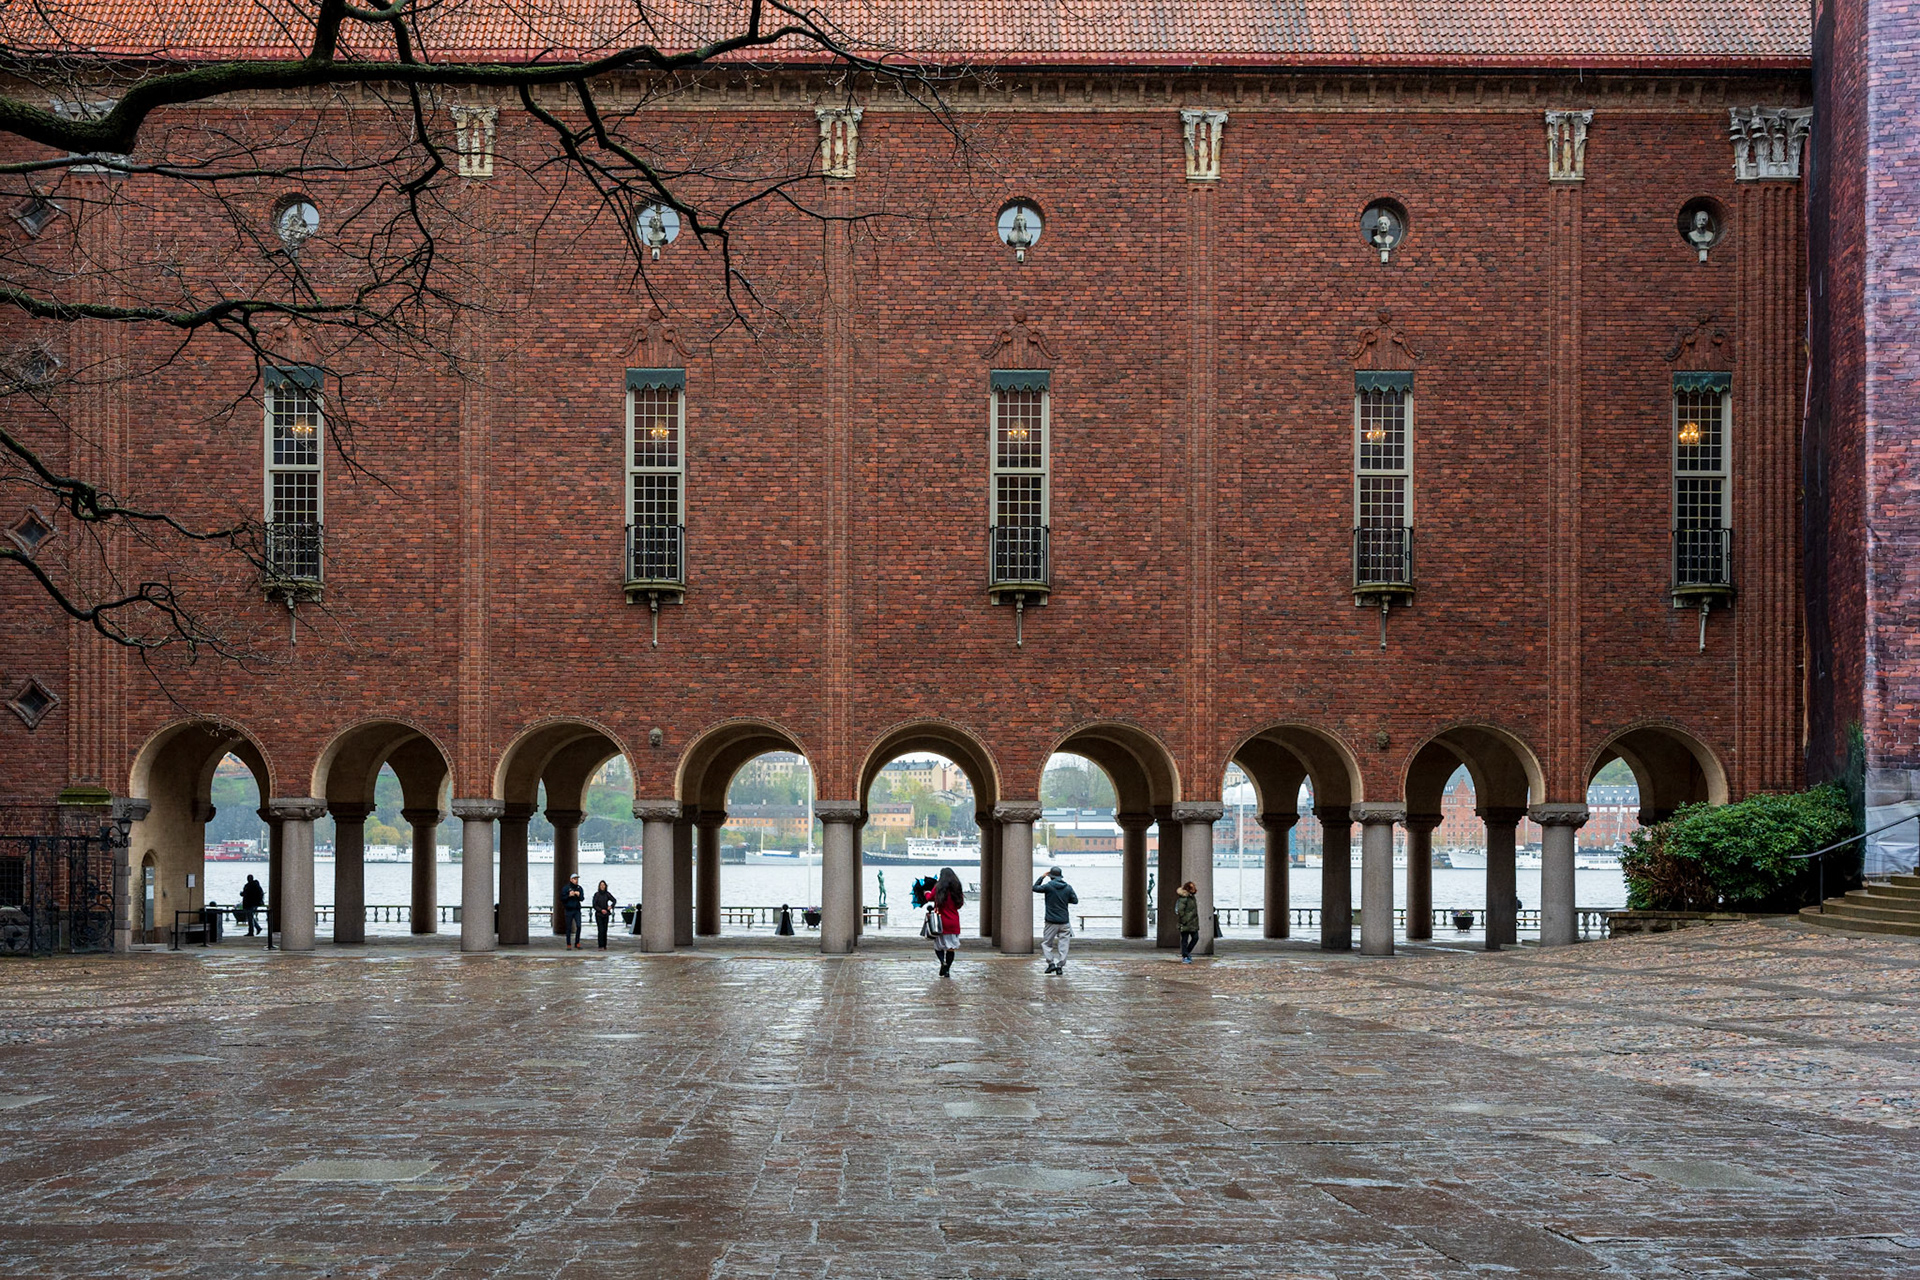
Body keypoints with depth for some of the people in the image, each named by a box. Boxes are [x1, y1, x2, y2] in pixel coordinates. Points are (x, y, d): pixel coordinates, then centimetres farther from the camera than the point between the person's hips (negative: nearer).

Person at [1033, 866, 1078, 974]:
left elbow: (1035, 888, 6)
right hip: (1064, 921, 3)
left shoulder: (1049, 886, -8)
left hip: (1051, 921, -2)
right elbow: (1075, 900, 8)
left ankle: (1051, 963, -3)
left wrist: (1042, 876, 12)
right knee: (1063, 944, 7)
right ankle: (1060, 966, 3)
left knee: (1046, 943, 9)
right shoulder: (1068, 887, 0)